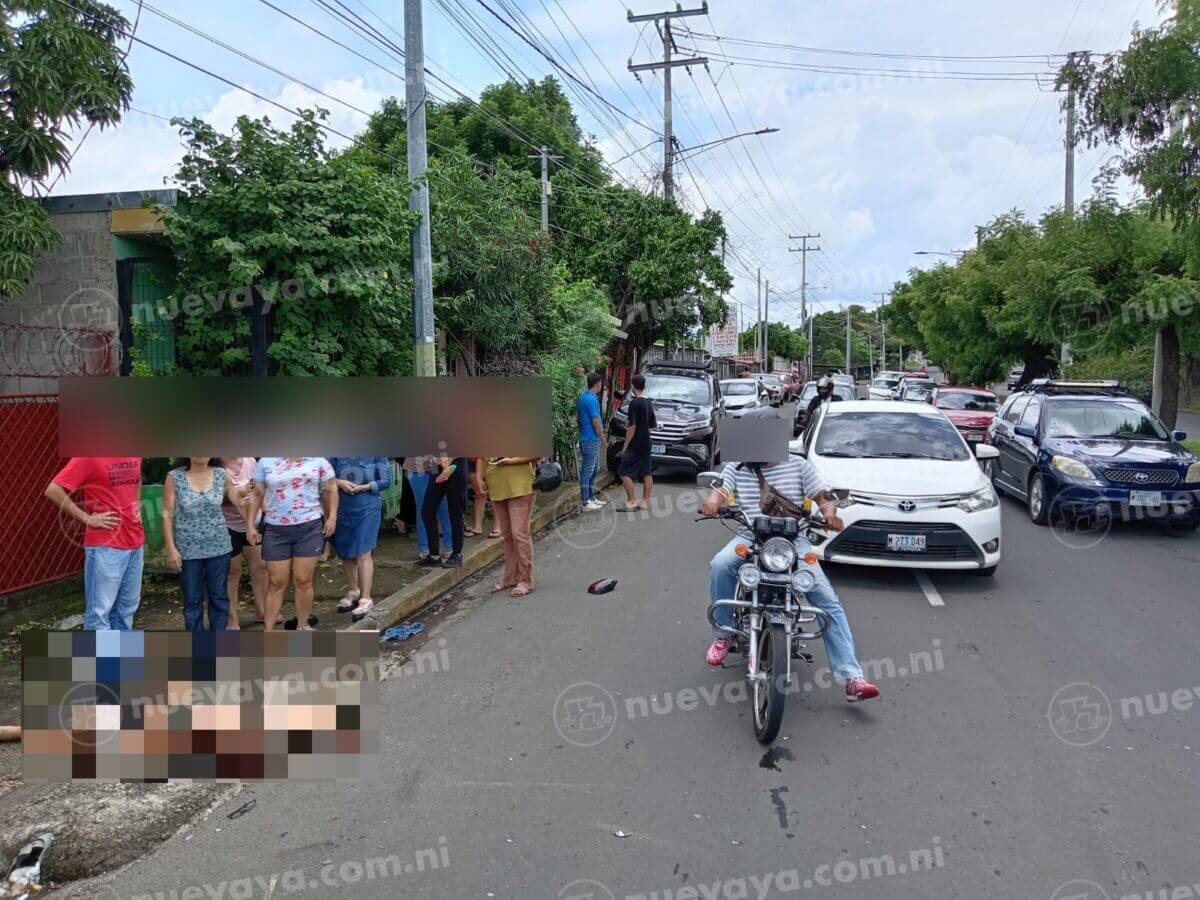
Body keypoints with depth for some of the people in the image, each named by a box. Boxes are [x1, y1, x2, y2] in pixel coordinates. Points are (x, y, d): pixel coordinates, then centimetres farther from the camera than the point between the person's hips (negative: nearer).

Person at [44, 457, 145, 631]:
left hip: (134, 543, 7)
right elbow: (53, 491, -15)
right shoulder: (89, 456, -12)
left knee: (126, 608, 14)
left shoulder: (135, 455, 7)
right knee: (100, 610, -2)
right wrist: (87, 518, -14)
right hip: (105, 546, -6)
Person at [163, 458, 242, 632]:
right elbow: (167, 514, -5)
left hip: (218, 546, 2)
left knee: (219, 596, 10)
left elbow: (237, 500, 9)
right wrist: (171, 548, -8)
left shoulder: (221, 474, -1)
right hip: (188, 549, -2)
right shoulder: (174, 477, -7)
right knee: (192, 599, 8)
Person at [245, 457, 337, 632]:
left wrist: (332, 517, 0)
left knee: (303, 580, 4)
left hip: (309, 528, 0)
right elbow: (257, 494, 8)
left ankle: (303, 626, 20)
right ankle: (268, 631, 13)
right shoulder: (266, 461, 2)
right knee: (276, 582, 4)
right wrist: (250, 524, 4)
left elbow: (331, 488, 9)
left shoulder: (318, 459, 2)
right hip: (276, 530, 0)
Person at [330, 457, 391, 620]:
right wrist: (340, 483, -13)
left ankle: (365, 599, -4)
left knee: (363, 553, -10)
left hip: (367, 509, -5)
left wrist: (364, 487, -18)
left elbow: (386, 480, -7)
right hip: (342, 509, 5)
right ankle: (353, 591, 35)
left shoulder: (376, 455, -6)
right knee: (345, 553, 15)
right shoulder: (337, 456, 4)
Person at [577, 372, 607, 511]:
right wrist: (603, 439, -8)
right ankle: (585, 501, 1)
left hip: (586, 437, 10)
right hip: (591, 439, -10)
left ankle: (591, 496, 26)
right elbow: (595, 422, -19)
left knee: (594, 469, 18)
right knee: (587, 470, -4)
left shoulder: (582, 396, 10)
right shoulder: (592, 399, -19)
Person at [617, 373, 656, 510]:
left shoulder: (634, 403, -15)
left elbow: (632, 426, -19)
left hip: (635, 445, -8)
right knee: (647, 473, 9)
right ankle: (645, 501, 13)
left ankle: (631, 501, -5)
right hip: (646, 444, 8)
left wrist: (625, 446, -13)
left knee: (624, 472, -3)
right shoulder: (648, 403, 8)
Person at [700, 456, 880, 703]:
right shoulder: (736, 467, 9)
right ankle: (724, 633, -9)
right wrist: (713, 501, -32)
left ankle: (852, 677, -14)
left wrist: (830, 513, -21)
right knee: (720, 565, -32)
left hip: (793, 541, 0)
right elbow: (721, 489, -7)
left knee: (828, 600, -14)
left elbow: (823, 495, 3)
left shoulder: (798, 465, 7)